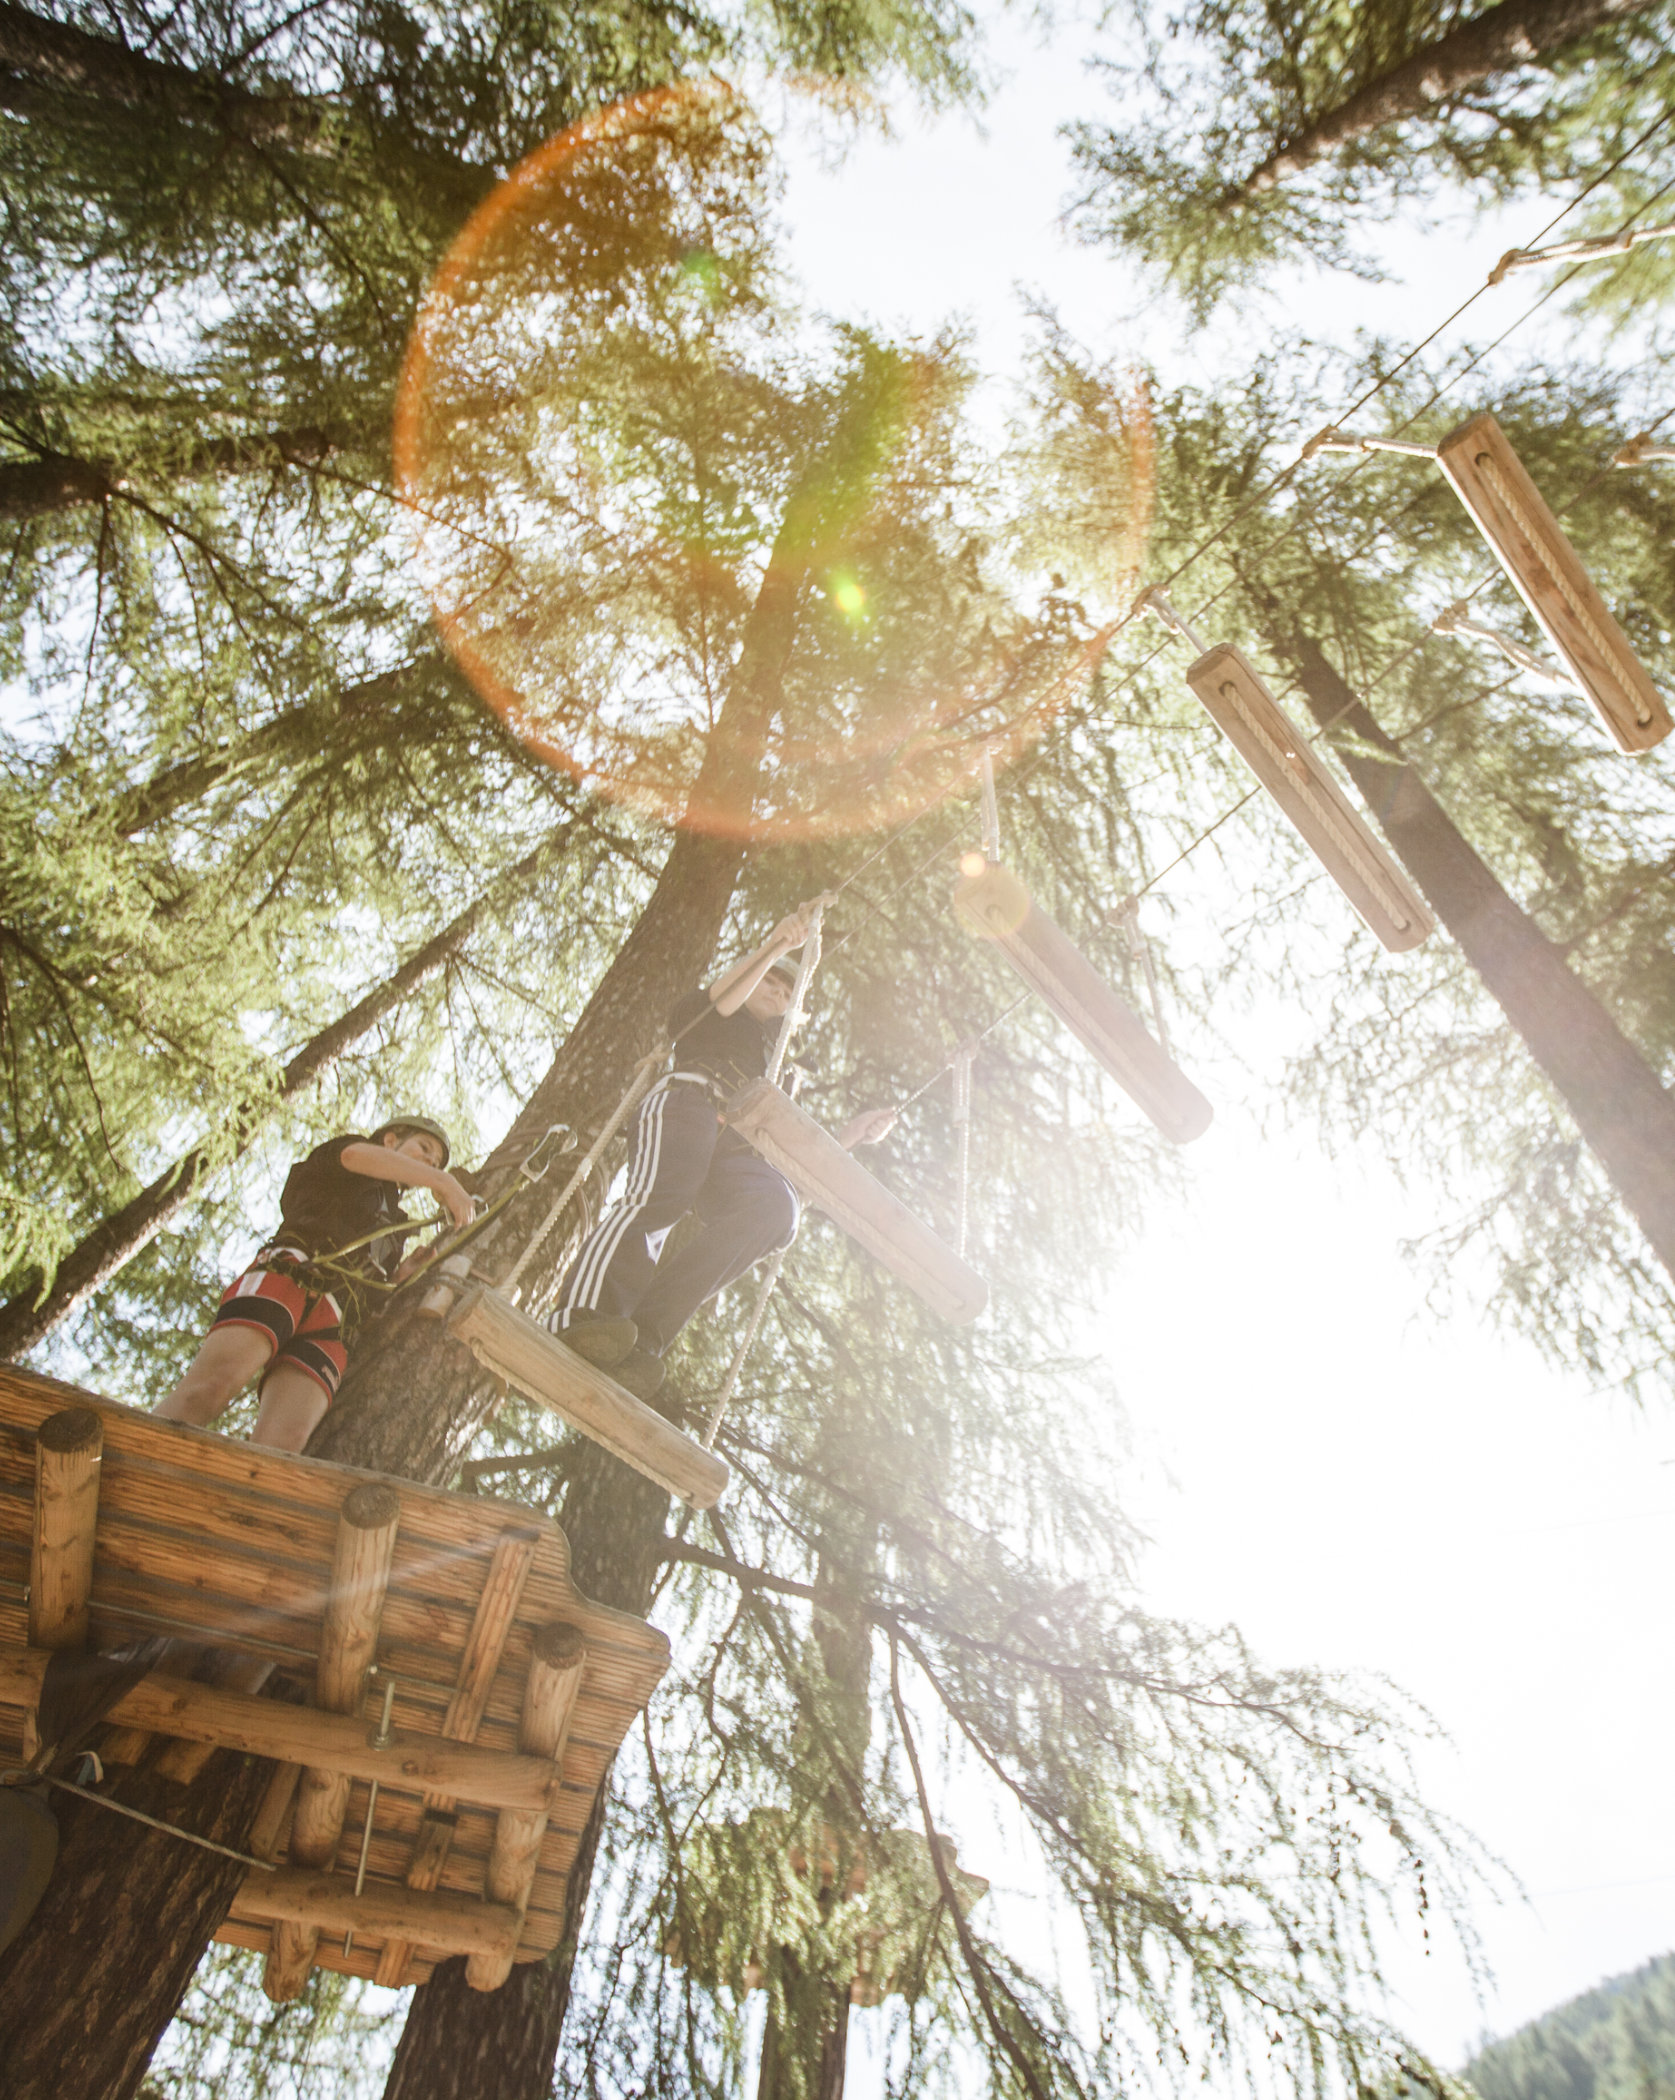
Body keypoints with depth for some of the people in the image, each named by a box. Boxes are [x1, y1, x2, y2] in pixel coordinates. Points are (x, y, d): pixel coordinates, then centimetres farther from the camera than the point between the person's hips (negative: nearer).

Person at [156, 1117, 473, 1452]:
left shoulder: (393, 1226, 40)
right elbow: (356, 1154, -1)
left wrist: (400, 1276, 12)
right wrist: (443, 1182, -5)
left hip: (330, 1322, 4)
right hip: (288, 1275, -4)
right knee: (215, 1384, -32)